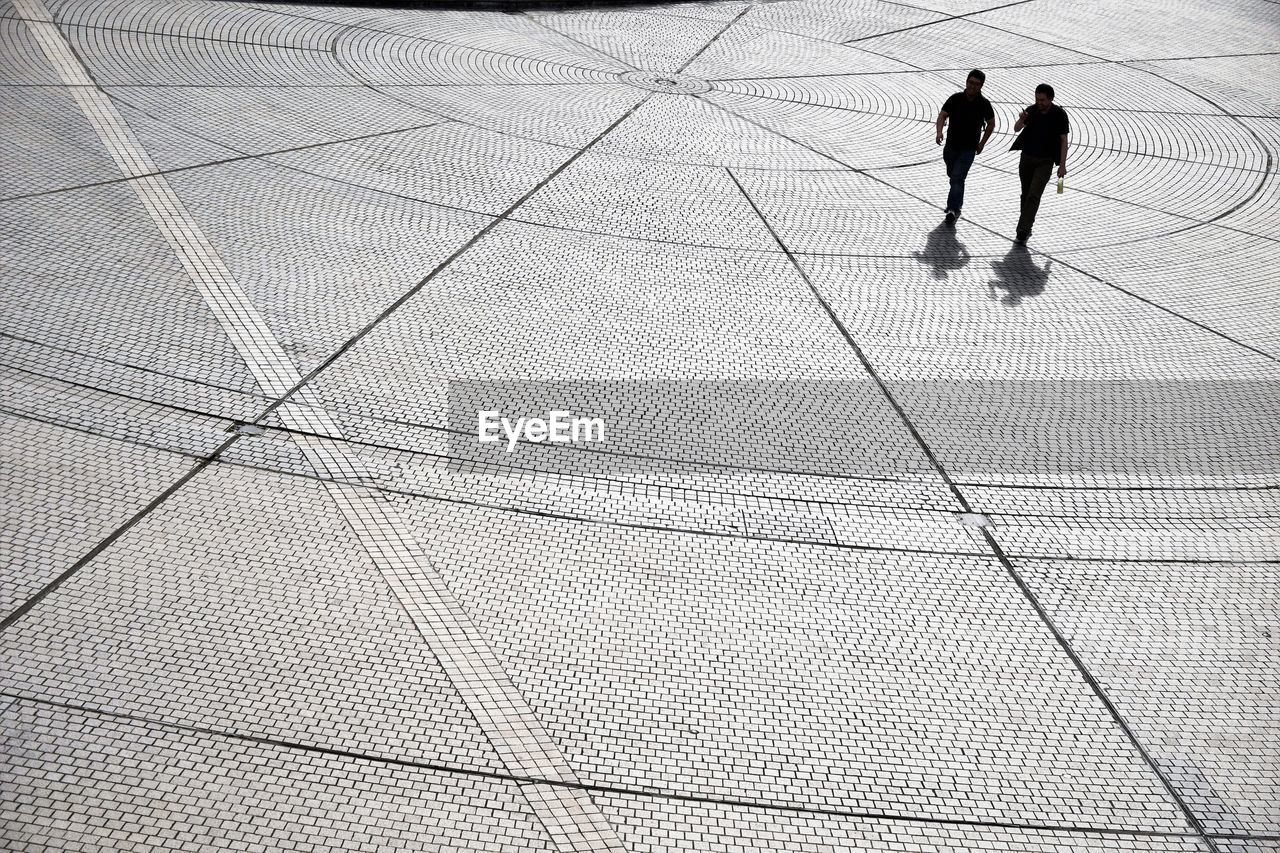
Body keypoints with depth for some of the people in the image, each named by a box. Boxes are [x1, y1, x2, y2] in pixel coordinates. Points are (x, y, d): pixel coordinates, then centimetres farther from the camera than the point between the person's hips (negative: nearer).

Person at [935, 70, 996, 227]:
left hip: (968, 149, -3)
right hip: (951, 146, 3)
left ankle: (953, 210, -19)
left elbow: (991, 123, 7)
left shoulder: (984, 104, -8)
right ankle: (957, 203, 43)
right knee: (952, 176, 20)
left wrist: (982, 143, 4)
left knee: (957, 178, -16)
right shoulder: (955, 99, -7)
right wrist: (939, 132, -29)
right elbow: (942, 115, -10)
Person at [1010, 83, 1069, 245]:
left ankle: (1022, 232, -17)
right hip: (1027, 157, 4)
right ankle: (1026, 227, 26)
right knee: (1026, 194, 12)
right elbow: (1016, 129, -10)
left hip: (1045, 161, -4)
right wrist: (1021, 120, -33)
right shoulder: (1031, 110, -4)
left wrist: (1062, 165, -12)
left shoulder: (1059, 115, -11)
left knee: (1034, 196, -13)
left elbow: (1063, 140, -7)